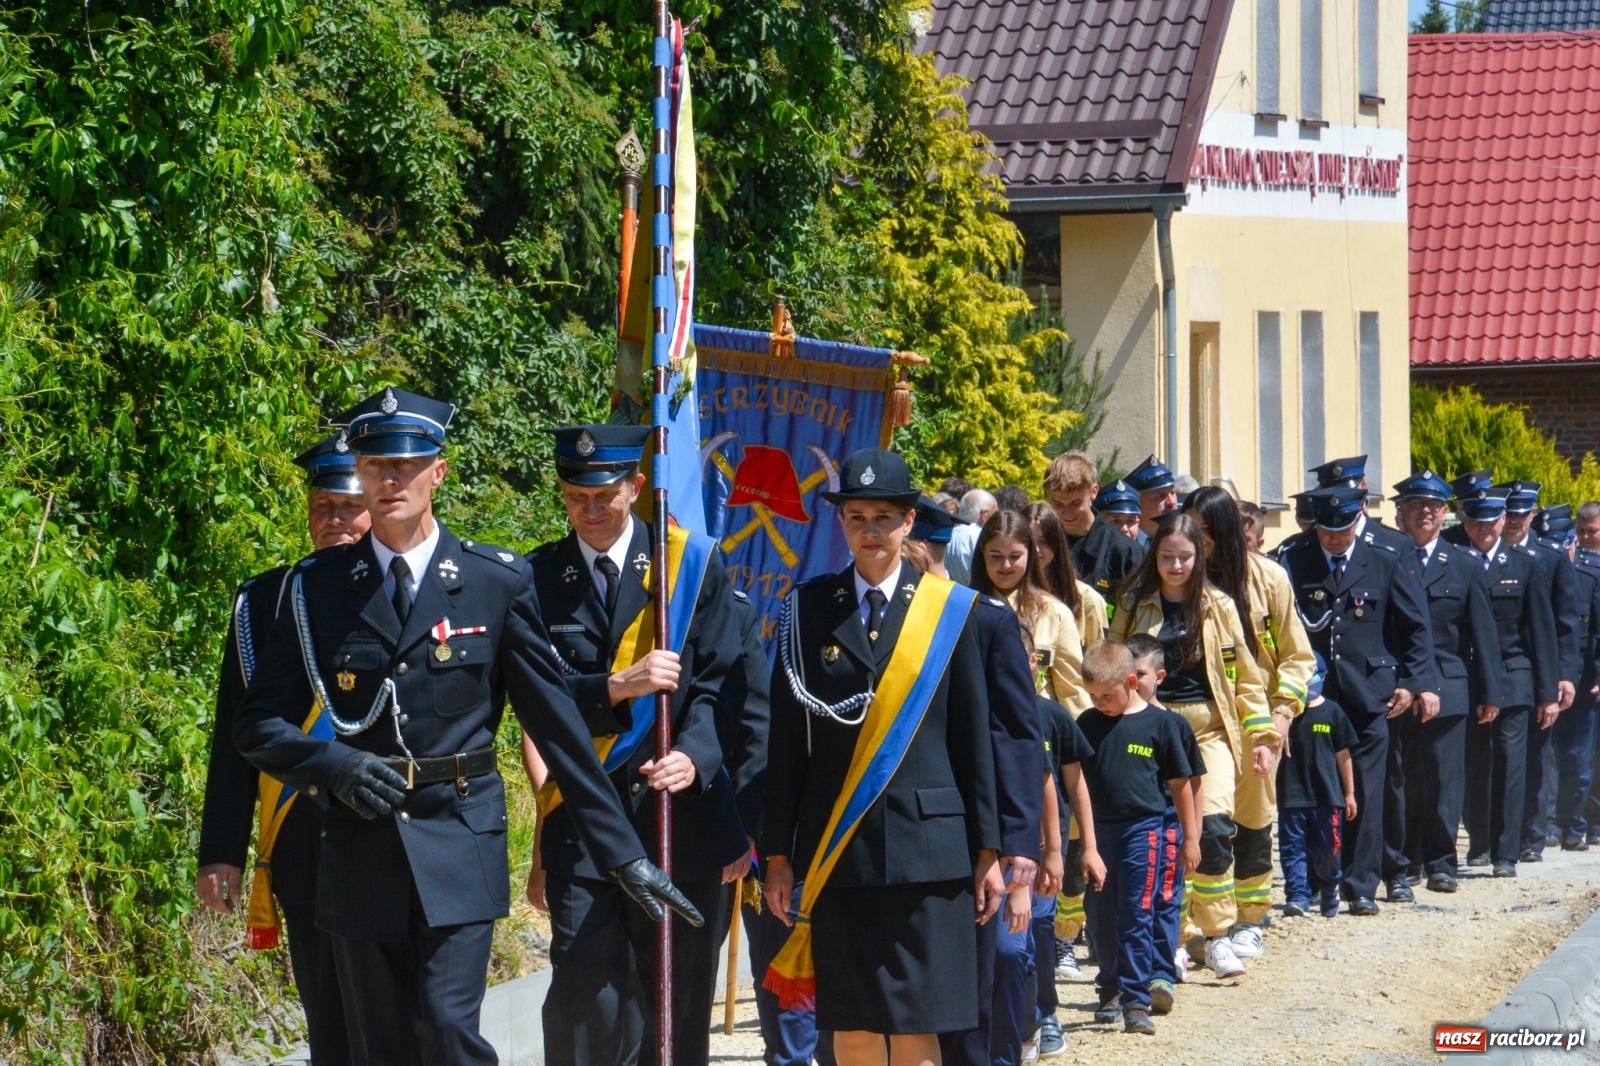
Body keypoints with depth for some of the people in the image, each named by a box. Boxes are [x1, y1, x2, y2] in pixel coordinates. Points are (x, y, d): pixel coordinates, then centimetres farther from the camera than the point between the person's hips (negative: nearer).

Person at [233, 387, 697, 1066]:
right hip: (361, 854, 2)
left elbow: (556, 722, 2)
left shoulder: (499, 581, 0)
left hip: (460, 853, -2)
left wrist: (623, 853, 1)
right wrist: (333, 766, -15)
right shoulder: (319, 588, 3)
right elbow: (257, 725, 6)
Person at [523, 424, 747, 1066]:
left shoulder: (692, 564, 4)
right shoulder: (538, 578, 5)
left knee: (679, 1010, 6)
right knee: (587, 1003, -9)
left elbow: (719, 684, 0)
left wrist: (694, 758, -18)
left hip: (681, 816, 0)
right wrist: (617, 687, -19)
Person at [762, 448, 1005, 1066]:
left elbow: (973, 737, 5)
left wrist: (988, 851, 3)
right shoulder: (809, 609, 5)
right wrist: (778, 853, 3)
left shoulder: (949, 609, 4)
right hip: (835, 852, 1)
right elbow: (787, 739, 5)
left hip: (928, 847, -1)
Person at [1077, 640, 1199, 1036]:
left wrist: (1190, 837, 4)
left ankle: (1135, 1002, -5)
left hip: (1142, 829, -4)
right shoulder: (1088, 724, 6)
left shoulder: (1159, 724, -3)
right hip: (1099, 829, 4)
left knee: (1136, 917, -6)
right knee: (1100, 917, 11)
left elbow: (1179, 783, 3)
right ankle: (1111, 986, 30)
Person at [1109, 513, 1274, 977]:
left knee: (1214, 826, -16)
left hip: (1209, 728, -1)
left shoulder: (1219, 607, 6)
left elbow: (1244, 675, 8)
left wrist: (1260, 735, 3)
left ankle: (1218, 936, -7)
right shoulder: (1134, 607, 6)